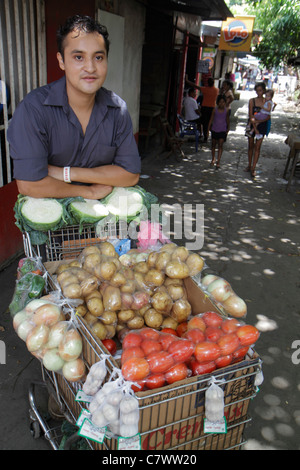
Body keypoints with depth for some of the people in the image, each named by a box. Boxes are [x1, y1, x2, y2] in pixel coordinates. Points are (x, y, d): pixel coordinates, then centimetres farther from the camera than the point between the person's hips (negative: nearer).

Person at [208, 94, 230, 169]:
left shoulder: (226, 111, -3)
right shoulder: (215, 110, -5)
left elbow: (227, 120, 10)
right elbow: (211, 119, 1)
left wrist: (228, 128, 19)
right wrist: (208, 128, 0)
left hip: (222, 130, -1)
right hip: (214, 129, 1)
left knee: (220, 145, -8)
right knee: (213, 144, 13)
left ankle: (218, 162, -9)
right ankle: (213, 160, 30)